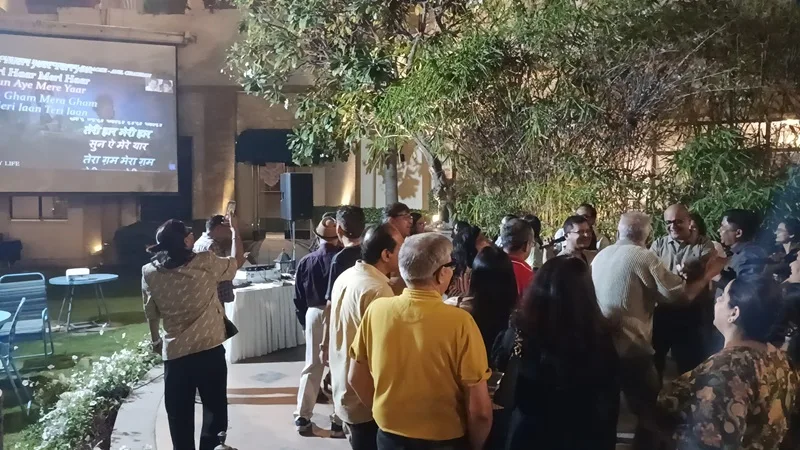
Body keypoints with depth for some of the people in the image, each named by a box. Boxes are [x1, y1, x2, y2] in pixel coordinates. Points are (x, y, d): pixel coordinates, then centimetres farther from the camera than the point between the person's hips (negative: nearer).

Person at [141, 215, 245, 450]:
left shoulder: (150, 272, -5)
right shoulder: (205, 263, -12)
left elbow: (151, 314, 7)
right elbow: (237, 261, 6)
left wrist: (156, 341, 24)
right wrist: (235, 230, 20)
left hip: (174, 352, 2)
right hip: (209, 349, -2)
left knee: (179, 413, 15)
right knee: (215, 408, 16)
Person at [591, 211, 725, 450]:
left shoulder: (601, 256, 7)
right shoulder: (645, 257, -12)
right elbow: (681, 294, -10)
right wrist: (707, 275, 4)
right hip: (630, 348, -7)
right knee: (652, 412, 9)